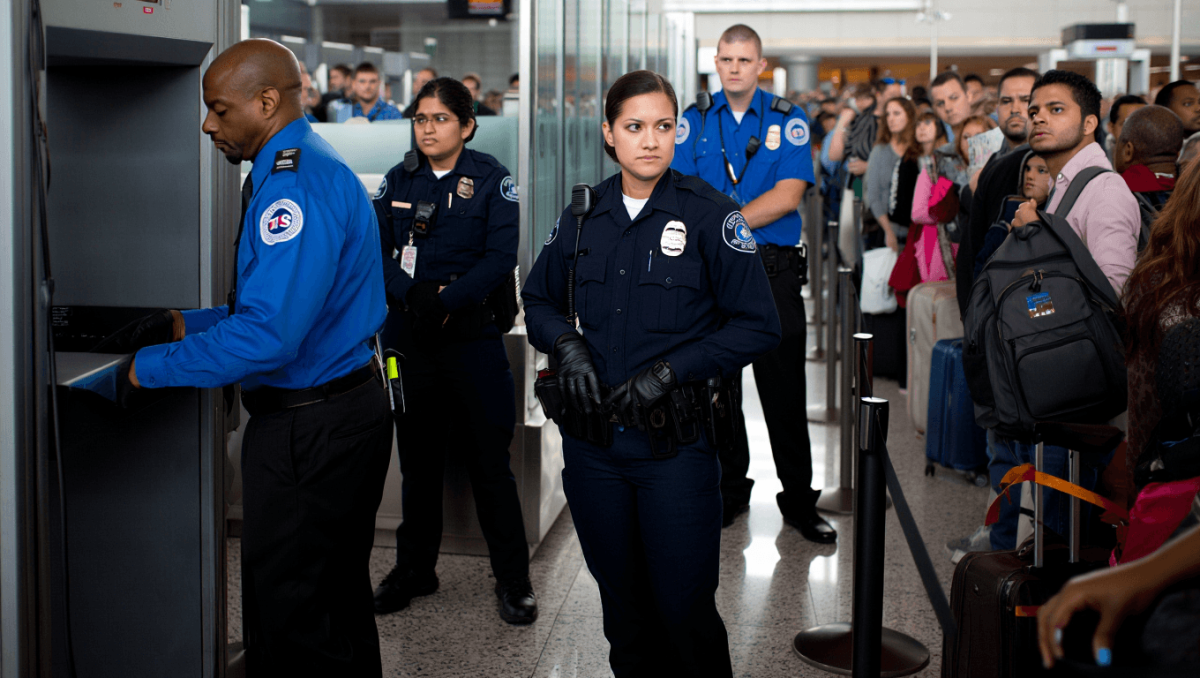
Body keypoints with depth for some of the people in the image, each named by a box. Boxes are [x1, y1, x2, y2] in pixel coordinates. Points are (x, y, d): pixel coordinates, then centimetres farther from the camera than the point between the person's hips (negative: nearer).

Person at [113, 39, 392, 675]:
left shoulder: (295, 184, -21)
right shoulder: (305, 168, 14)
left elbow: (268, 334, -28)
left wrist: (150, 368, -19)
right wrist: (187, 324, 14)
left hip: (308, 431, -11)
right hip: (346, 407, 11)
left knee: (288, 623, 1)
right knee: (337, 595, 21)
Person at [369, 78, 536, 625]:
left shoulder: (492, 180, -1)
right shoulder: (398, 181, 10)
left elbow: (500, 257, -9)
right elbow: (377, 250, 4)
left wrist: (445, 301, -18)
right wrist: (411, 294, -13)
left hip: (472, 333, -3)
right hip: (408, 335, 4)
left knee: (487, 458, -1)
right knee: (417, 457, 12)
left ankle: (513, 579, 10)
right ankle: (414, 569, 25)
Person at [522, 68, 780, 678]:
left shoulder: (709, 215, -7)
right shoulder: (585, 215, 6)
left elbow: (757, 326, -6)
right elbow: (539, 300, 18)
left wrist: (670, 372, -15)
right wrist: (566, 344, -3)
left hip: (676, 445, -4)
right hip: (592, 441, 4)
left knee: (685, 610, 0)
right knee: (622, 604, 15)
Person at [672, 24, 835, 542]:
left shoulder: (788, 121, 3)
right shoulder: (694, 121, 8)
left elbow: (787, 195, -8)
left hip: (773, 271, -2)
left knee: (784, 389, 1)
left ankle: (799, 501, 11)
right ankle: (730, 492, 21)